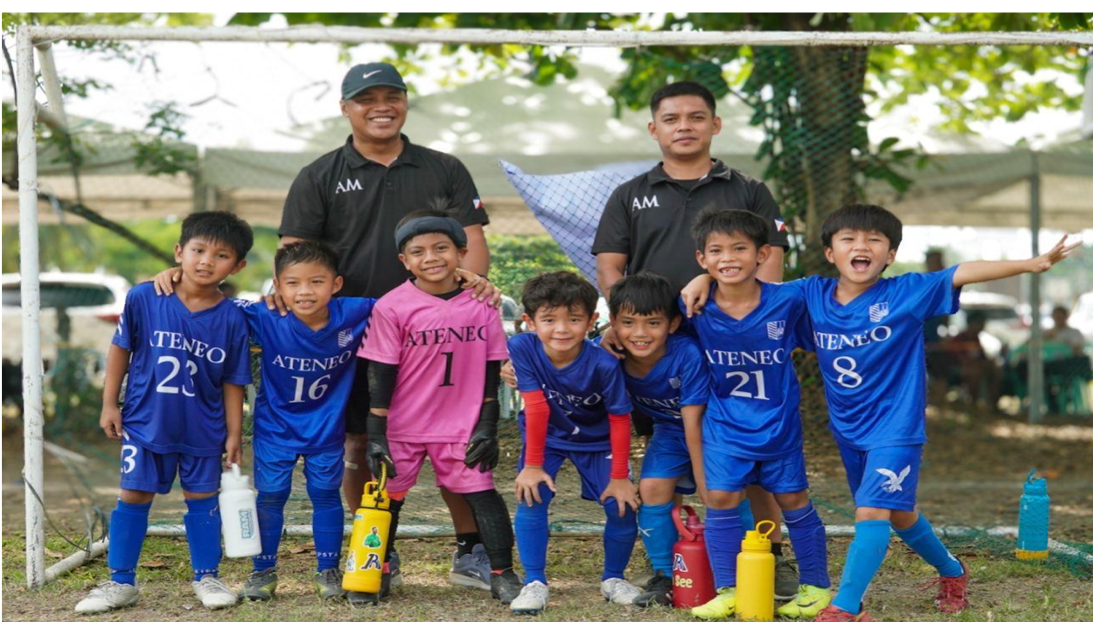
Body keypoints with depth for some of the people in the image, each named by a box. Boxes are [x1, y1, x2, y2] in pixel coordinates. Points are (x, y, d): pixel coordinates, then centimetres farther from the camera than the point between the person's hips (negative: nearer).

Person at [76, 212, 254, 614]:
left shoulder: (232, 319, -9)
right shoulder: (143, 299, -11)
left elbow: (232, 382, -2)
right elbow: (120, 349, 0)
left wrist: (234, 434, 0)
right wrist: (109, 404, 0)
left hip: (203, 429, 1)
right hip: (145, 422, 0)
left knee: (202, 498, 10)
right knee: (134, 496, 4)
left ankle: (207, 577, 23)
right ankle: (121, 582, 14)